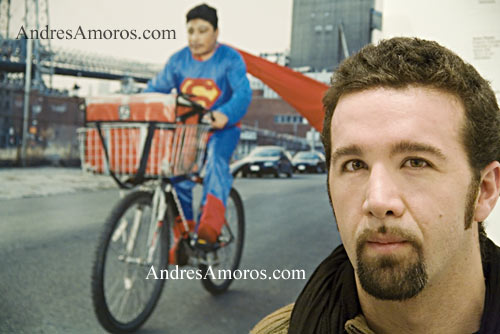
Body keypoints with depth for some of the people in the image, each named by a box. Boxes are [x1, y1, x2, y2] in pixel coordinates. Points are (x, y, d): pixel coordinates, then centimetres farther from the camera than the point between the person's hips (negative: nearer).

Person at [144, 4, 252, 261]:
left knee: (216, 160, -32)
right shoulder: (178, 60, 7)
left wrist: (225, 115, -41)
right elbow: (156, 88, 4)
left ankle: (211, 222, -43)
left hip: (222, 129, -3)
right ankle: (182, 236, 0)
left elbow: (243, 93, -20)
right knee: (178, 177, -13)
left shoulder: (230, 59, -5)